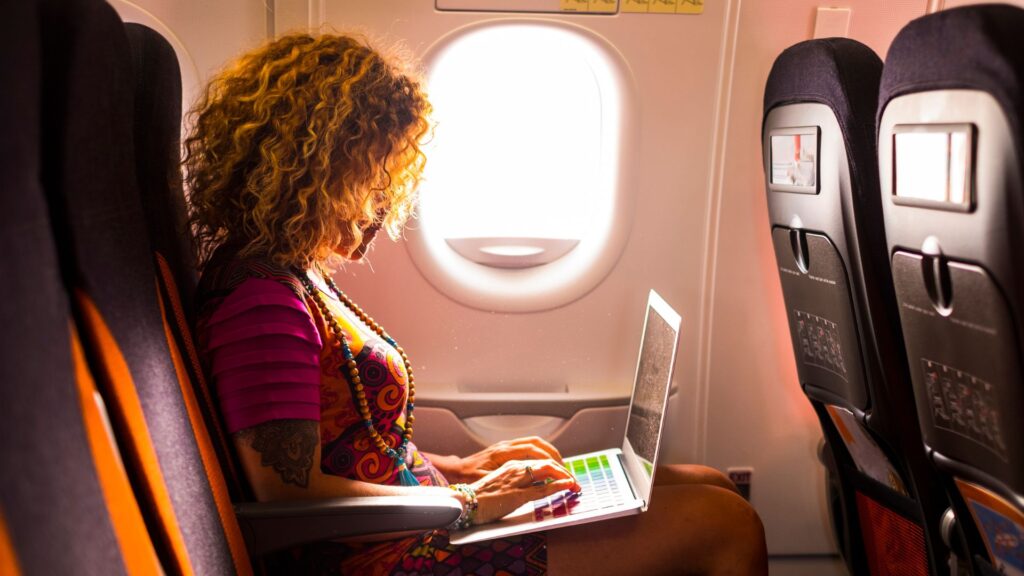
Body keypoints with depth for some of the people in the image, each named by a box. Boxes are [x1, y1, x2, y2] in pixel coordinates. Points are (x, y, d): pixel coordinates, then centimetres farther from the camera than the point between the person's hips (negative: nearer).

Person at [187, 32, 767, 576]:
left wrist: (458, 468, 9)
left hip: (411, 522, 10)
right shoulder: (259, 298, -20)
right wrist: (466, 503, -16)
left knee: (710, 487, 8)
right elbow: (291, 495, -23)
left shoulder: (294, 276, 11)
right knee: (722, 526, -12)